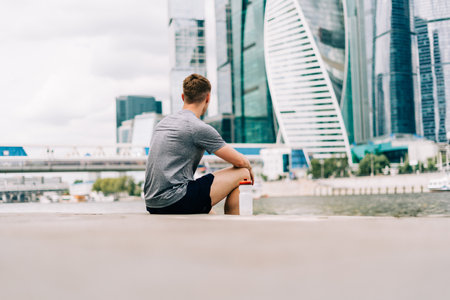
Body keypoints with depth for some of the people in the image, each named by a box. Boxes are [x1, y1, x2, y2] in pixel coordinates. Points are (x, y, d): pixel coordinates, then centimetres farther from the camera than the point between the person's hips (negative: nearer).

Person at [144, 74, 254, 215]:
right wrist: (249, 167, 19)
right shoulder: (199, 128, -10)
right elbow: (240, 161, -5)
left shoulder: (164, 122, 15)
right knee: (242, 174, 2)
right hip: (175, 202, -9)